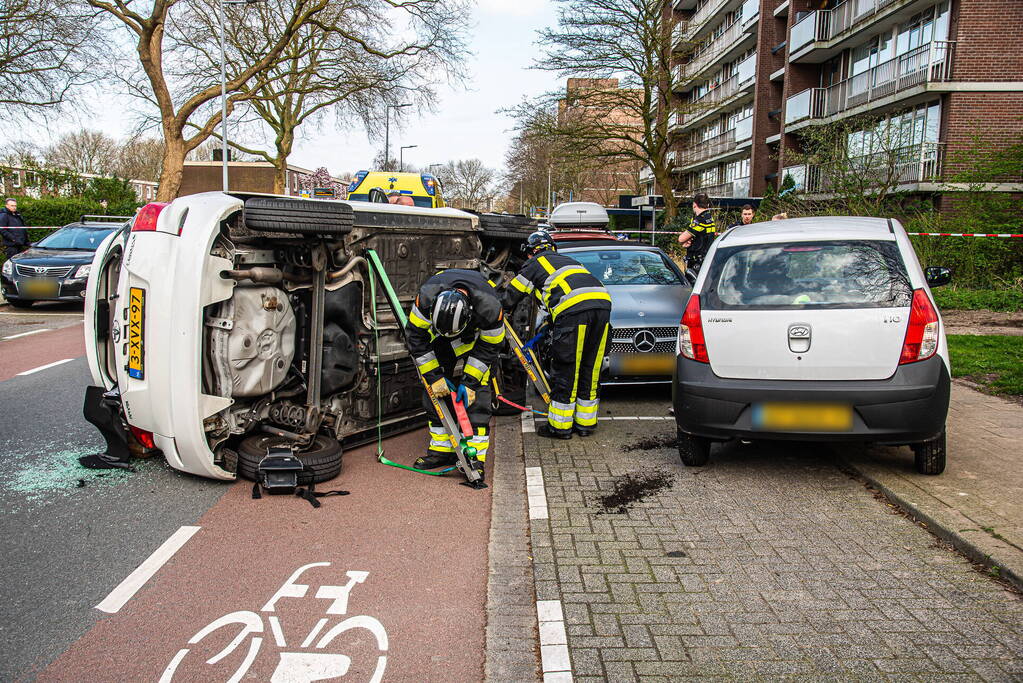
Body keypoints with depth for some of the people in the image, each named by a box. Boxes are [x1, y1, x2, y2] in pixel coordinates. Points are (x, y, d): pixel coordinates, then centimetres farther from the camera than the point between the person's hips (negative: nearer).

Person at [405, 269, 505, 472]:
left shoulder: (490, 307, -40)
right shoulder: (427, 295, -36)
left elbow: (489, 347, -22)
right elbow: (416, 336, -22)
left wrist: (470, 381, -24)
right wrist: (434, 376, -22)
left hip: (480, 335, -3)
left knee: (476, 392, -16)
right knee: (435, 392, -2)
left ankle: (475, 455, -13)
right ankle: (442, 449, 8)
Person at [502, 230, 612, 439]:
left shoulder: (535, 264, 19)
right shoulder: (568, 260, 37)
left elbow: (511, 296, 22)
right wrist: (553, 319, 44)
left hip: (574, 309, -6)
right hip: (603, 303, 6)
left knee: (565, 370, 3)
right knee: (591, 369, 14)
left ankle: (560, 426, 9)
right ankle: (586, 422, 22)